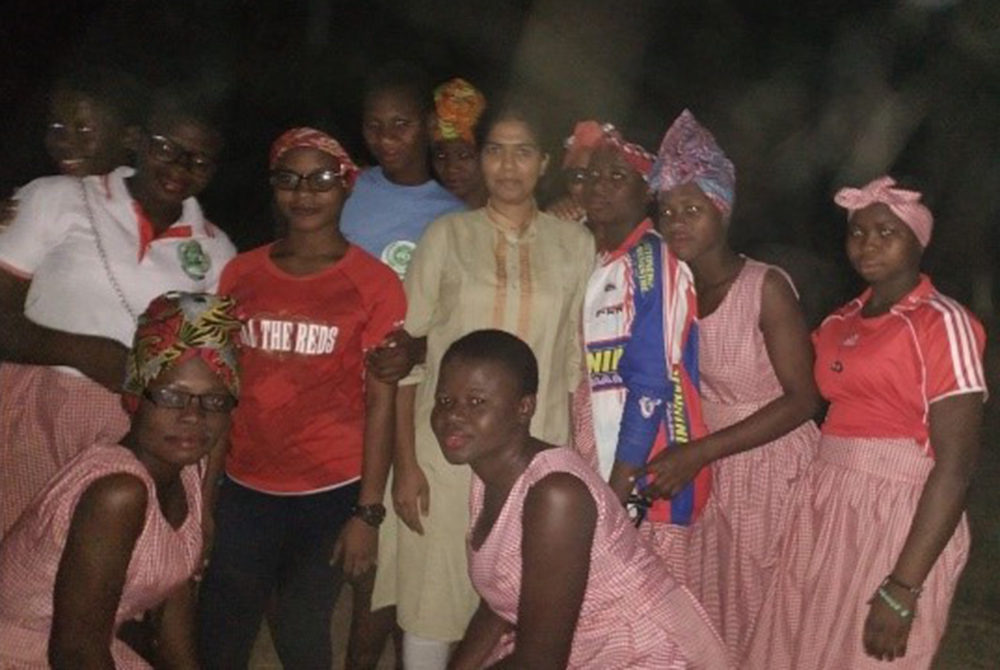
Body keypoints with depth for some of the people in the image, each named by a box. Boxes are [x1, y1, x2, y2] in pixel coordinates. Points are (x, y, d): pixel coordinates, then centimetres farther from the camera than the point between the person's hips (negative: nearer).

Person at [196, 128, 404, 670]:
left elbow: (380, 402, -7)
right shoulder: (240, 273, 5)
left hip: (332, 491, -3)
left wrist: (368, 512, -10)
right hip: (244, 488, 3)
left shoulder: (375, 283, -6)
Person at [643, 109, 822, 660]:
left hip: (771, 467, -4)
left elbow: (803, 399, -16)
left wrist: (699, 453, -20)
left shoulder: (766, 287, -15)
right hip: (707, 469, 5)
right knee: (708, 606, 11)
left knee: (766, 611, 6)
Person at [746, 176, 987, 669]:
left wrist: (903, 588, -20)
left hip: (896, 518, -6)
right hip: (822, 513, 6)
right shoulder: (838, 323, 11)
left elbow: (955, 466, -15)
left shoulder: (941, 322, -9)